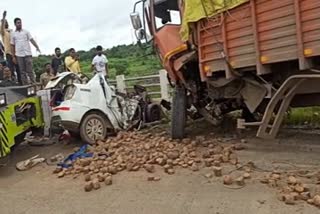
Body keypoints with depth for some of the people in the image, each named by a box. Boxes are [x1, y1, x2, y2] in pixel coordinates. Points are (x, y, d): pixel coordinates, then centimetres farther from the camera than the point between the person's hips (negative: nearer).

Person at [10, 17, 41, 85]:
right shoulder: (13, 33, 9)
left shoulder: (26, 32, 8)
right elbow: (12, 45, 9)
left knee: (30, 70, -3)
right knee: (22, 71, 3)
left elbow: (32, 40, -1)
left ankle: (33, 83, 0)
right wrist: (13, 56, 3)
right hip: (19, 55, 1)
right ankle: (25, 85, 7)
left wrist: (37, 47, -18)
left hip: (28, 54, -1)